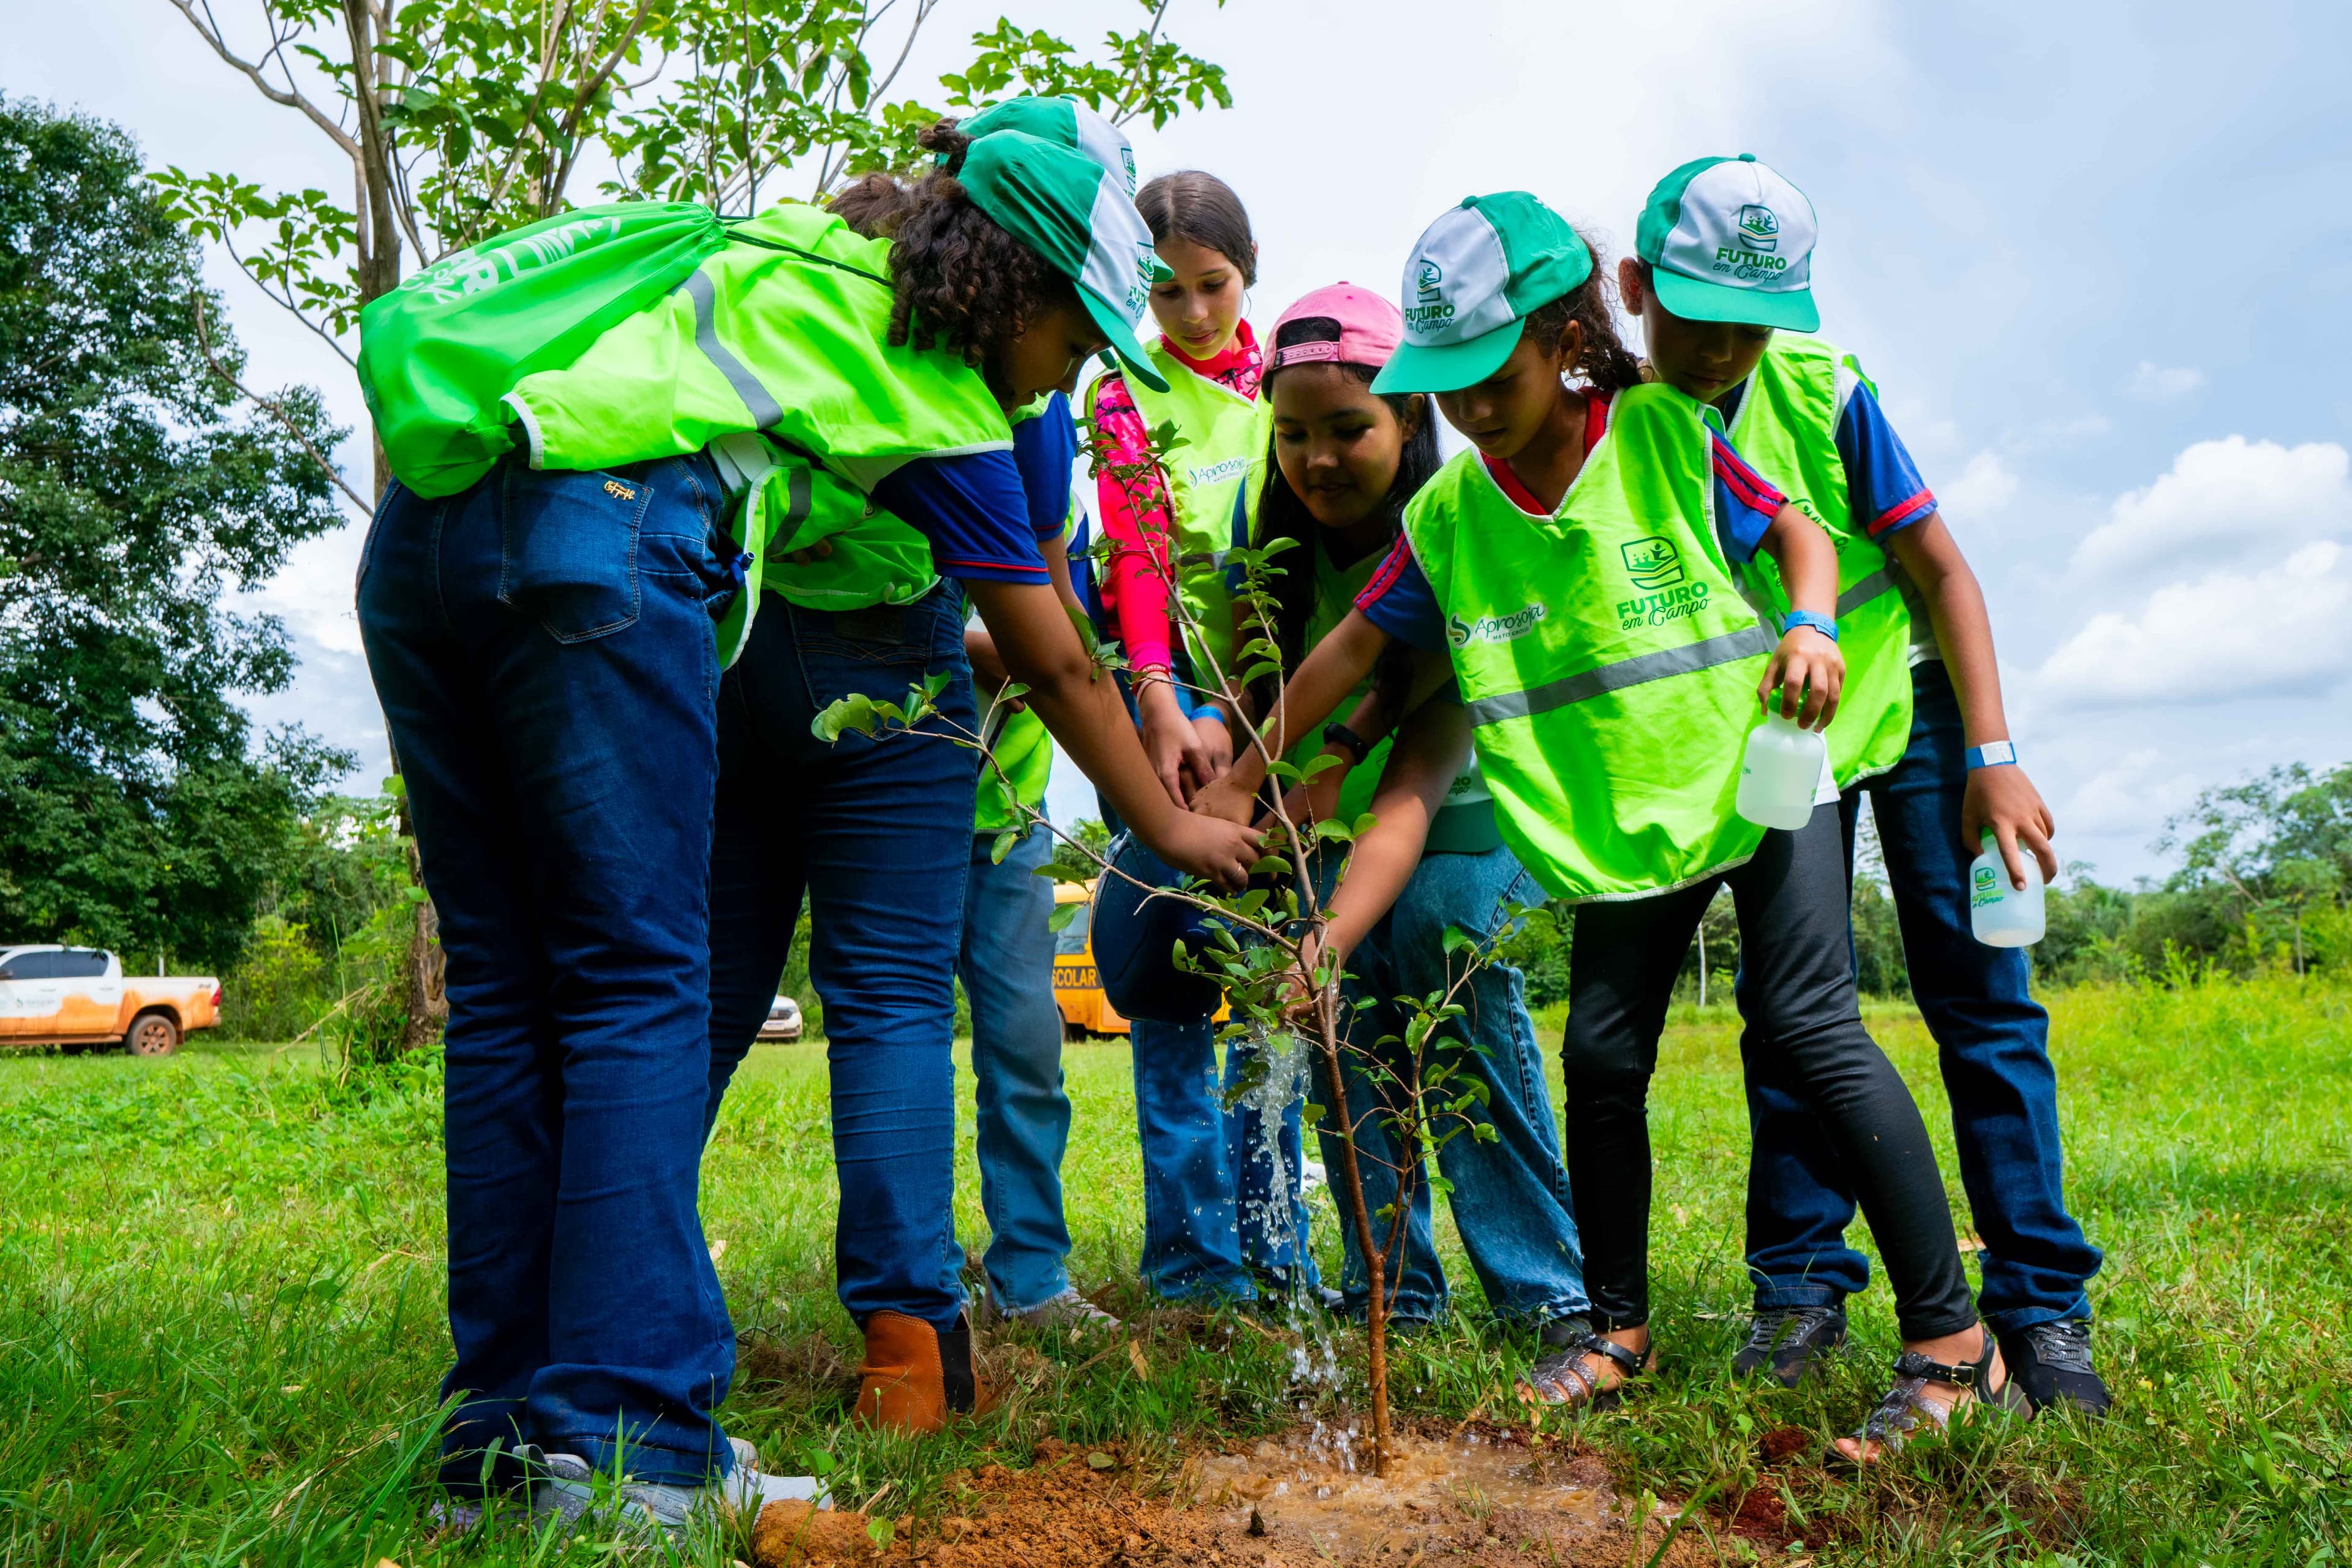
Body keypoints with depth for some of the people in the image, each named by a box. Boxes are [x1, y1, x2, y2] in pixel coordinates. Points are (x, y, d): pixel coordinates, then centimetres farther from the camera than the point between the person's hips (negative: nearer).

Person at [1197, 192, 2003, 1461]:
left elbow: (1795, 528, 2)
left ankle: (1952, 1343, -2)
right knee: (1600, 1058, 2)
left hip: (1754, 768, -3)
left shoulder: (1666, 433, -10)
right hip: (1617, 819, 4)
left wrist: (1809, 627, -20)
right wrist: (1240, 778, 6)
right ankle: (1618, 1328, 22)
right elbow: (1354, 646, 5)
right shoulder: (1447, 515, -2)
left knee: (1812, 1026, -13)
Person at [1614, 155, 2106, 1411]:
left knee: (1981, 999, -3)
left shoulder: (1820, 389, -19)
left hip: (1906, 698, -1)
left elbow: (1941, 569, -13)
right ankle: (1802, 1286, 14)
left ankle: (2042, 1305, 5)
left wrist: (1993, 758, -17)